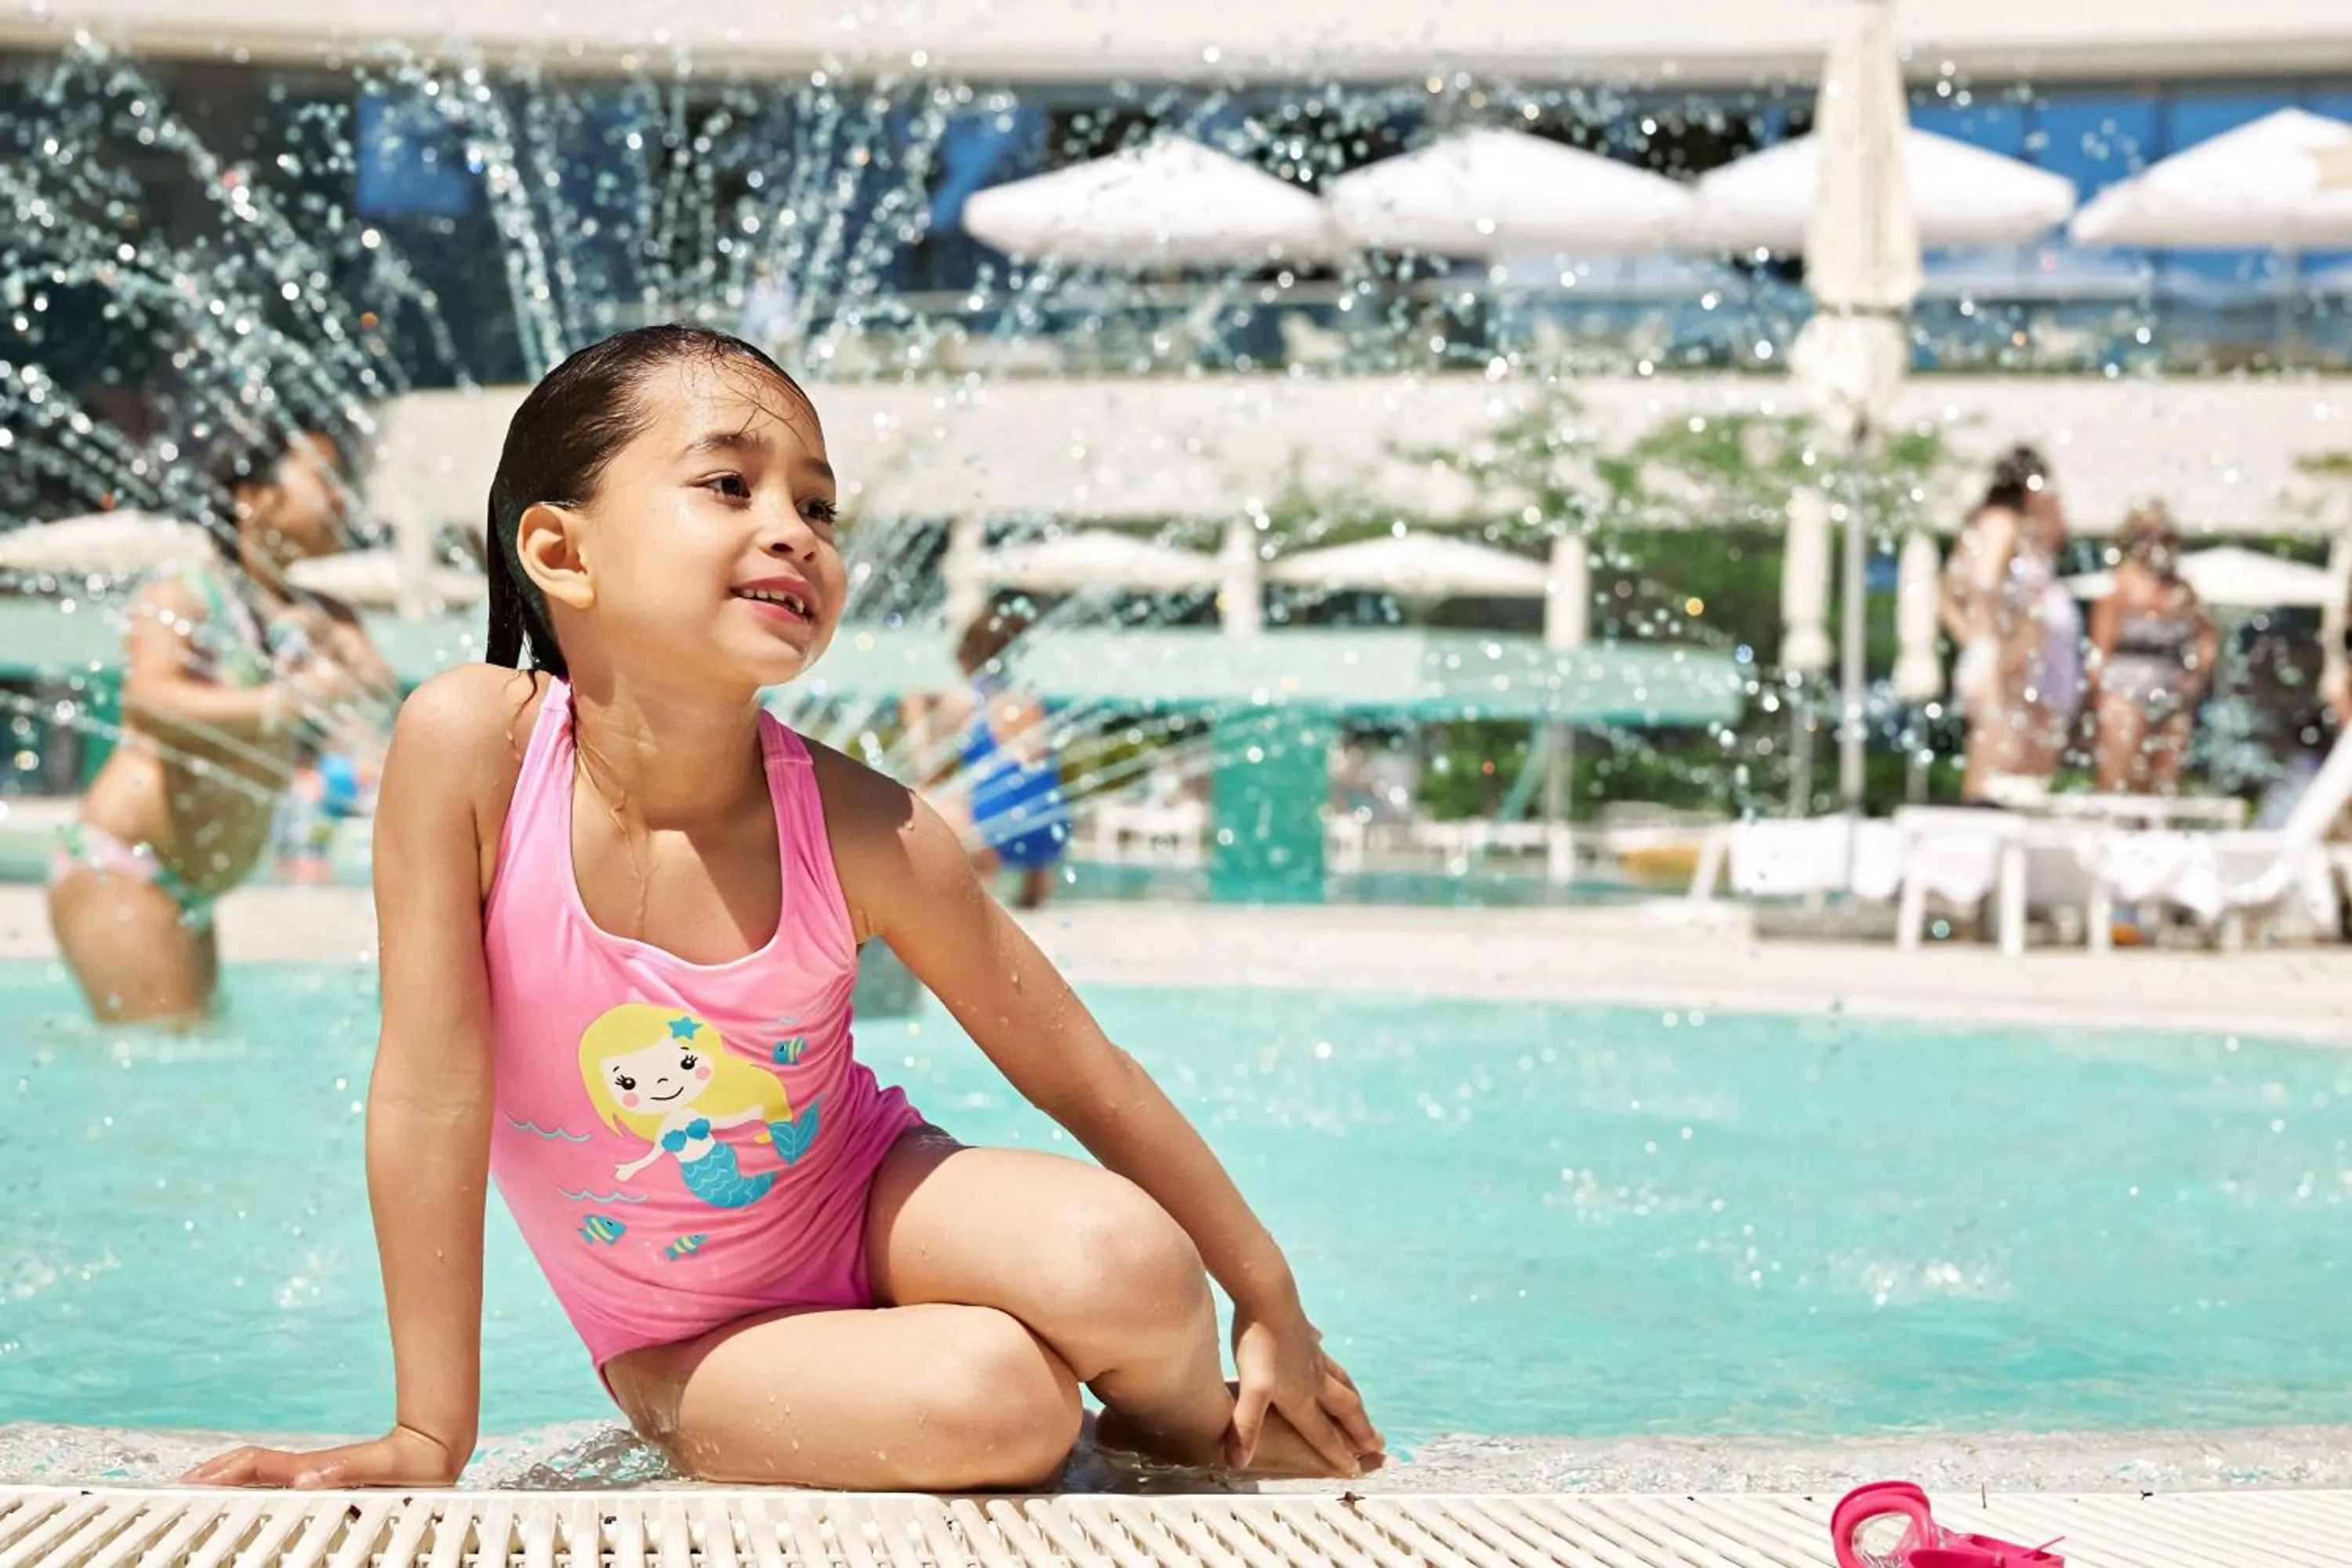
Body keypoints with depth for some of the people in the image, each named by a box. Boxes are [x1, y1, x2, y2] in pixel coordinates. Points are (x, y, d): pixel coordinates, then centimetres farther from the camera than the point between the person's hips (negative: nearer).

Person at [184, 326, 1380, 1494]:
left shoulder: (858, 830, -21)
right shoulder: (471, 745, -25)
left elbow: (1091, 1083, -11)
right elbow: (429, 1092, -23)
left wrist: (1271, 1311, -6)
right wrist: (429, 1438, -22)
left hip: (871, 1206, 2)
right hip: (692, 1342, -2)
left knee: (1128, 1268, -27)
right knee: (991, 1401, -30)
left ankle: (1184, 1425, 6)